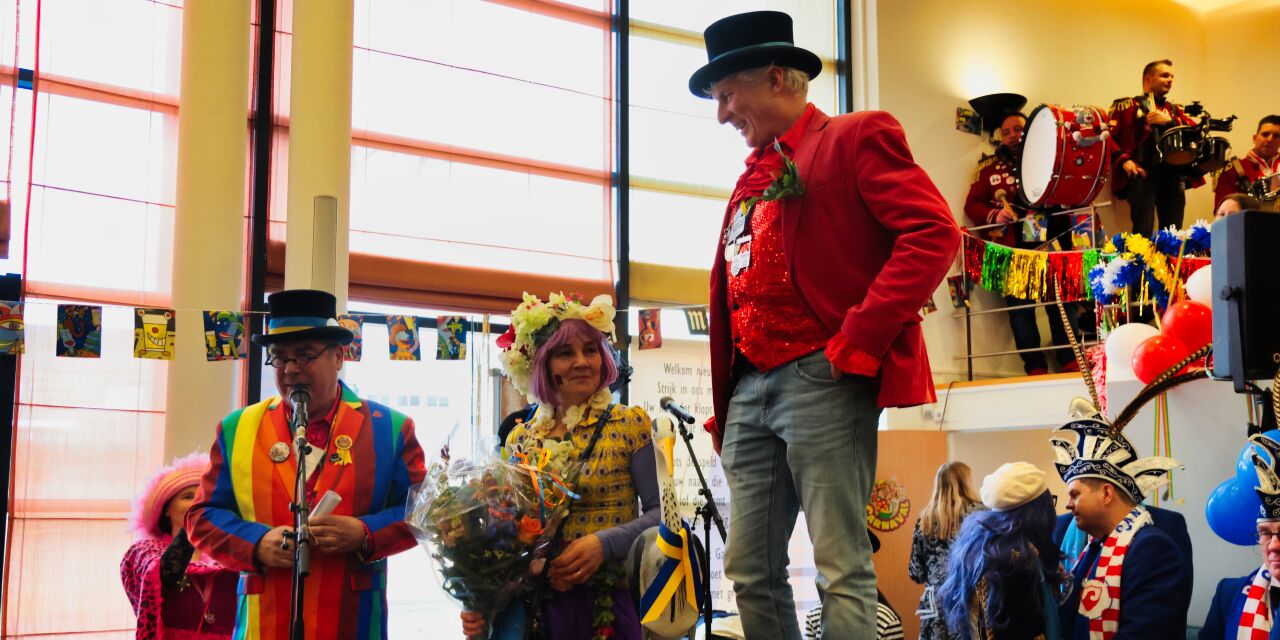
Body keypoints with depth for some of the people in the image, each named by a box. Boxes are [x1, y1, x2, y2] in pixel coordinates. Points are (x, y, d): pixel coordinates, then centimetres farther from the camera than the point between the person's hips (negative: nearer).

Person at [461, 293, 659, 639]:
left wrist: (604, 543, -20)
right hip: (534, 607, 3)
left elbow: (660, 512, -5)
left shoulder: (630, 424, -3)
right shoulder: (520, 439, 6)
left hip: (610, 606, -3)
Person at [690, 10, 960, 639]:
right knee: (750, 572, 8)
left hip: (822, 379, -7)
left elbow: (934, 233, -11)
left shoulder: (858, 136, 2)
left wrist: (858, 341, -17)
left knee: (841, 570, -7)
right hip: (749, 390, 8)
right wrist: (721, 406, 17)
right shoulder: (751, 176, 23)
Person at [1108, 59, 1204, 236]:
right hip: (1142, 173, -5)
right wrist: (1124, 160, -15)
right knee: (1143, 231, -15)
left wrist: (1170, 121, -4)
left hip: (1173, 174, 5)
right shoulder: (1127, 105, 10)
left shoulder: (1175, 110, 26)